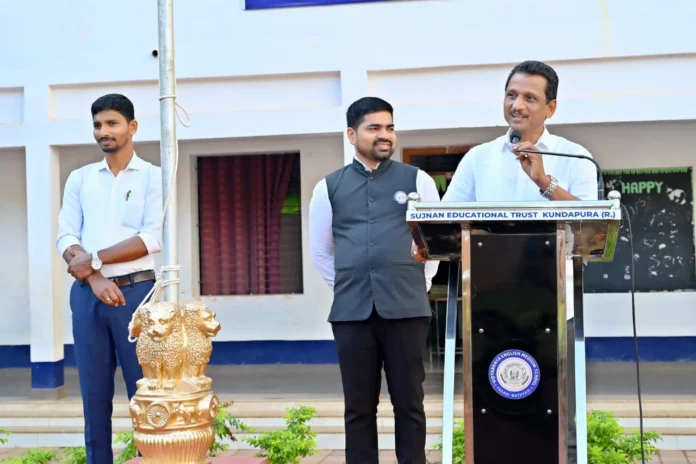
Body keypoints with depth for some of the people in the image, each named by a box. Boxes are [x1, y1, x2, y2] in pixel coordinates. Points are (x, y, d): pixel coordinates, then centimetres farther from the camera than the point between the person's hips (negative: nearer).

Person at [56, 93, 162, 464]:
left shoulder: (153, 176, 3)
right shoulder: (79, 179, 13)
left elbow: (153, 238, -9)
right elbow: (65, 238, 4)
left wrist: (96, 258, -13)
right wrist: (95, 278, -12)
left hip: (136, 292, -3)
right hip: (86, 294, 3)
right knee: (94, 393, 6)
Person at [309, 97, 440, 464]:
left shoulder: (417, 180, 6)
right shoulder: (329, 187, 8)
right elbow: (321, 251, 16)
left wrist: (418, 285, 7)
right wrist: (345, 287, 10)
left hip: (406, 309, -1)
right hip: (351, 312, 1)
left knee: (409, 404, 4)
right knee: (359, 407, 6)